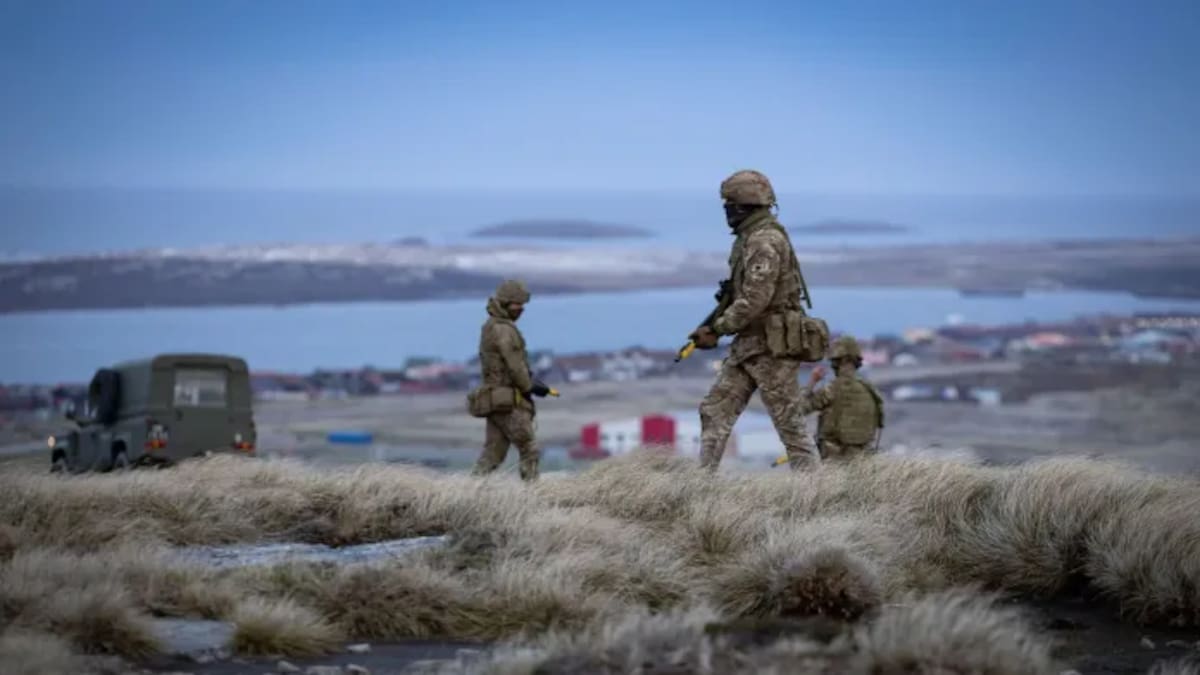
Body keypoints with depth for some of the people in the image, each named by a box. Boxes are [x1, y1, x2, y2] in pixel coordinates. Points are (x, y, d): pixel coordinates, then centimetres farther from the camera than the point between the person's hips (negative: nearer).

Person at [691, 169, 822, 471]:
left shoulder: (765, 242, -18)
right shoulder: (751, 239, 14)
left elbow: (755, 300, -24)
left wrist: (716, 330, -16)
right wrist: (714, 326, 10)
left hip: (773, 346, -10)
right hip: (749, 345, 10)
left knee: (789, 423, -4)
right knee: (715, 410, 7)